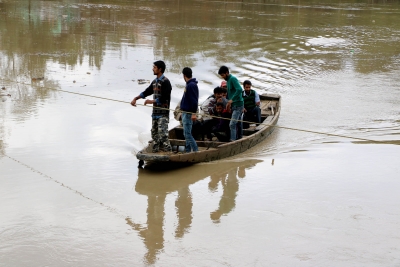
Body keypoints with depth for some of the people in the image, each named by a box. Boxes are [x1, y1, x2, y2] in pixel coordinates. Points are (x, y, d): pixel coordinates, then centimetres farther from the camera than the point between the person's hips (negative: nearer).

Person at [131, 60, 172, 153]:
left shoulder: (165, 82, -12)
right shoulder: (155, 81, 14)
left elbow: (164, 98, -18)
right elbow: (147, 92, 21)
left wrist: (152, 101, -15)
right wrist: (136, 98, 13)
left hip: (163, 112, -9)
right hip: (155, 111, 9)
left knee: (162, 133, -15)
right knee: (154, 132, 13)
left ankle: (168, 151, -13)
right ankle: (155, 151, 21)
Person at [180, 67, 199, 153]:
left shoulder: (191, 85, -17)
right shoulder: (189, 84, 14)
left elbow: (194, 100, -22)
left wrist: (194, 113, -24)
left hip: (188, 113, -10)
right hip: (185, 113, 10)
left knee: (187, 133, -10)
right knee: (186, 133, 13)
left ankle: (196, 151, -9)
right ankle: (187, 151, 19)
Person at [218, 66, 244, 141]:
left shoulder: (233, 79, -14)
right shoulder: (228, 80, 15)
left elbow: (239, 89, -27)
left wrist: (232, 100, -28)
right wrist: (229, 103, 16)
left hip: (238, 104, -10)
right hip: (234, 105, 10)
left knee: (232, 124, -14)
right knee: (238, 123, 14)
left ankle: (232, 140, -15)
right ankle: (239, 139, 20)